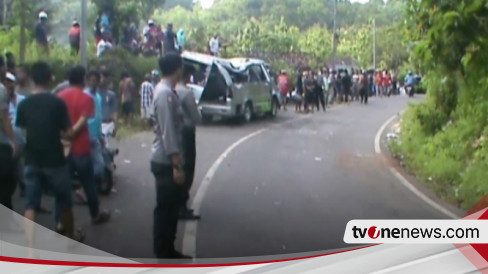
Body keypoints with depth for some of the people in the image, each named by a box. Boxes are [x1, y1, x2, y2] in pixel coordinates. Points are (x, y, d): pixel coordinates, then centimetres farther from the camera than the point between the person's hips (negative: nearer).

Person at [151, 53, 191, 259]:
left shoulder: (167, 91, 11)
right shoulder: (165, 93, -19)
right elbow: (167, 133, -23)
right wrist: (177, 166, -22)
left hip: (168, 161, 10)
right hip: (165, 162, -10)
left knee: (171, 208, 16)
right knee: (166, 209, -1)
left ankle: (168, 251, 27)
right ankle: (163, 255, 9)